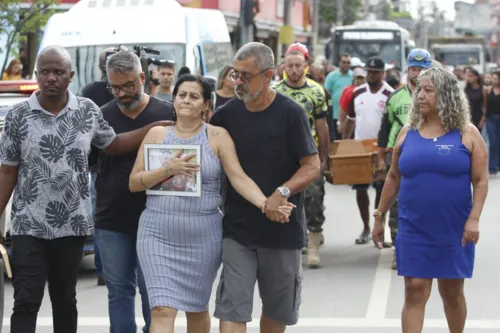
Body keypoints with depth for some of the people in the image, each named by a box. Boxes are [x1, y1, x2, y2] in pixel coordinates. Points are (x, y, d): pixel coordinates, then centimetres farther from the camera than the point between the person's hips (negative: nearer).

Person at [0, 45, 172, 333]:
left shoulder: (88, 111, 1)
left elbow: (112, 144, 16)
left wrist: (157, 128, 7)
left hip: (73, 224, 2)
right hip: (29, 226, -2)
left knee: (65, 300, 13)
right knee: (26, 302, -6)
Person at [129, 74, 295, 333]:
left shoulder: (217, 137, 1)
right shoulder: (157, 134, 5)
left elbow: (239, 177, -10)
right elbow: (134, 182, 2)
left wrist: (265, 204, -27)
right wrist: (168, 170, -14)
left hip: (203, 236, 0)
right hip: (158, 233, 0)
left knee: (197, 308, 13)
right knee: (163, 309, -9)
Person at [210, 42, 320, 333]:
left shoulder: (291, 113, -8)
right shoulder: (227, 114, 2)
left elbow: (313, 167, -10)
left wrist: (283, 192, -26)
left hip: (282, 229, -1)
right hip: (237, 229, 2)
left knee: (277, 309, 14)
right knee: (231, 308, -8)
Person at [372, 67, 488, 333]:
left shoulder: (467, 133, -2)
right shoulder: (408, 132, 6)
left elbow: (481, 181, -5)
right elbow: (393, 178, 12)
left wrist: (474, 219, -16)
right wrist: (379, 216, 11)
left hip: (454, 228, -1)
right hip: (414, 228, 2)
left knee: (452, 291, 10)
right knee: (415, 290, -4)